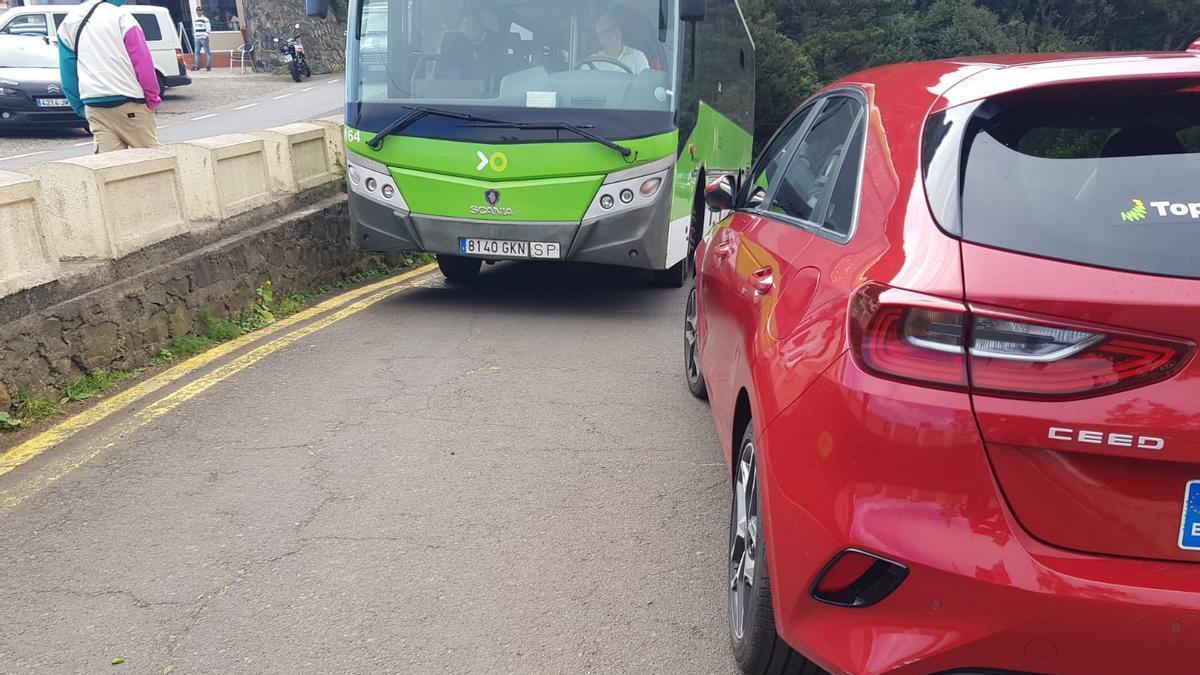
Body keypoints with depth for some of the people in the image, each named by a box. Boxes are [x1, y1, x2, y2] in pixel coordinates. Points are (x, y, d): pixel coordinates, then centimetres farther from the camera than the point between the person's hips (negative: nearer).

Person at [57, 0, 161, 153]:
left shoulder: (67, 24, 13)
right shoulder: (120, 16, -5)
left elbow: (68, 73, 13)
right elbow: (142, 63, -9)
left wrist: (81, 108, 17)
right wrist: (152, 99, -1)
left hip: (94, 107, 5)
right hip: (129, 104, -5)